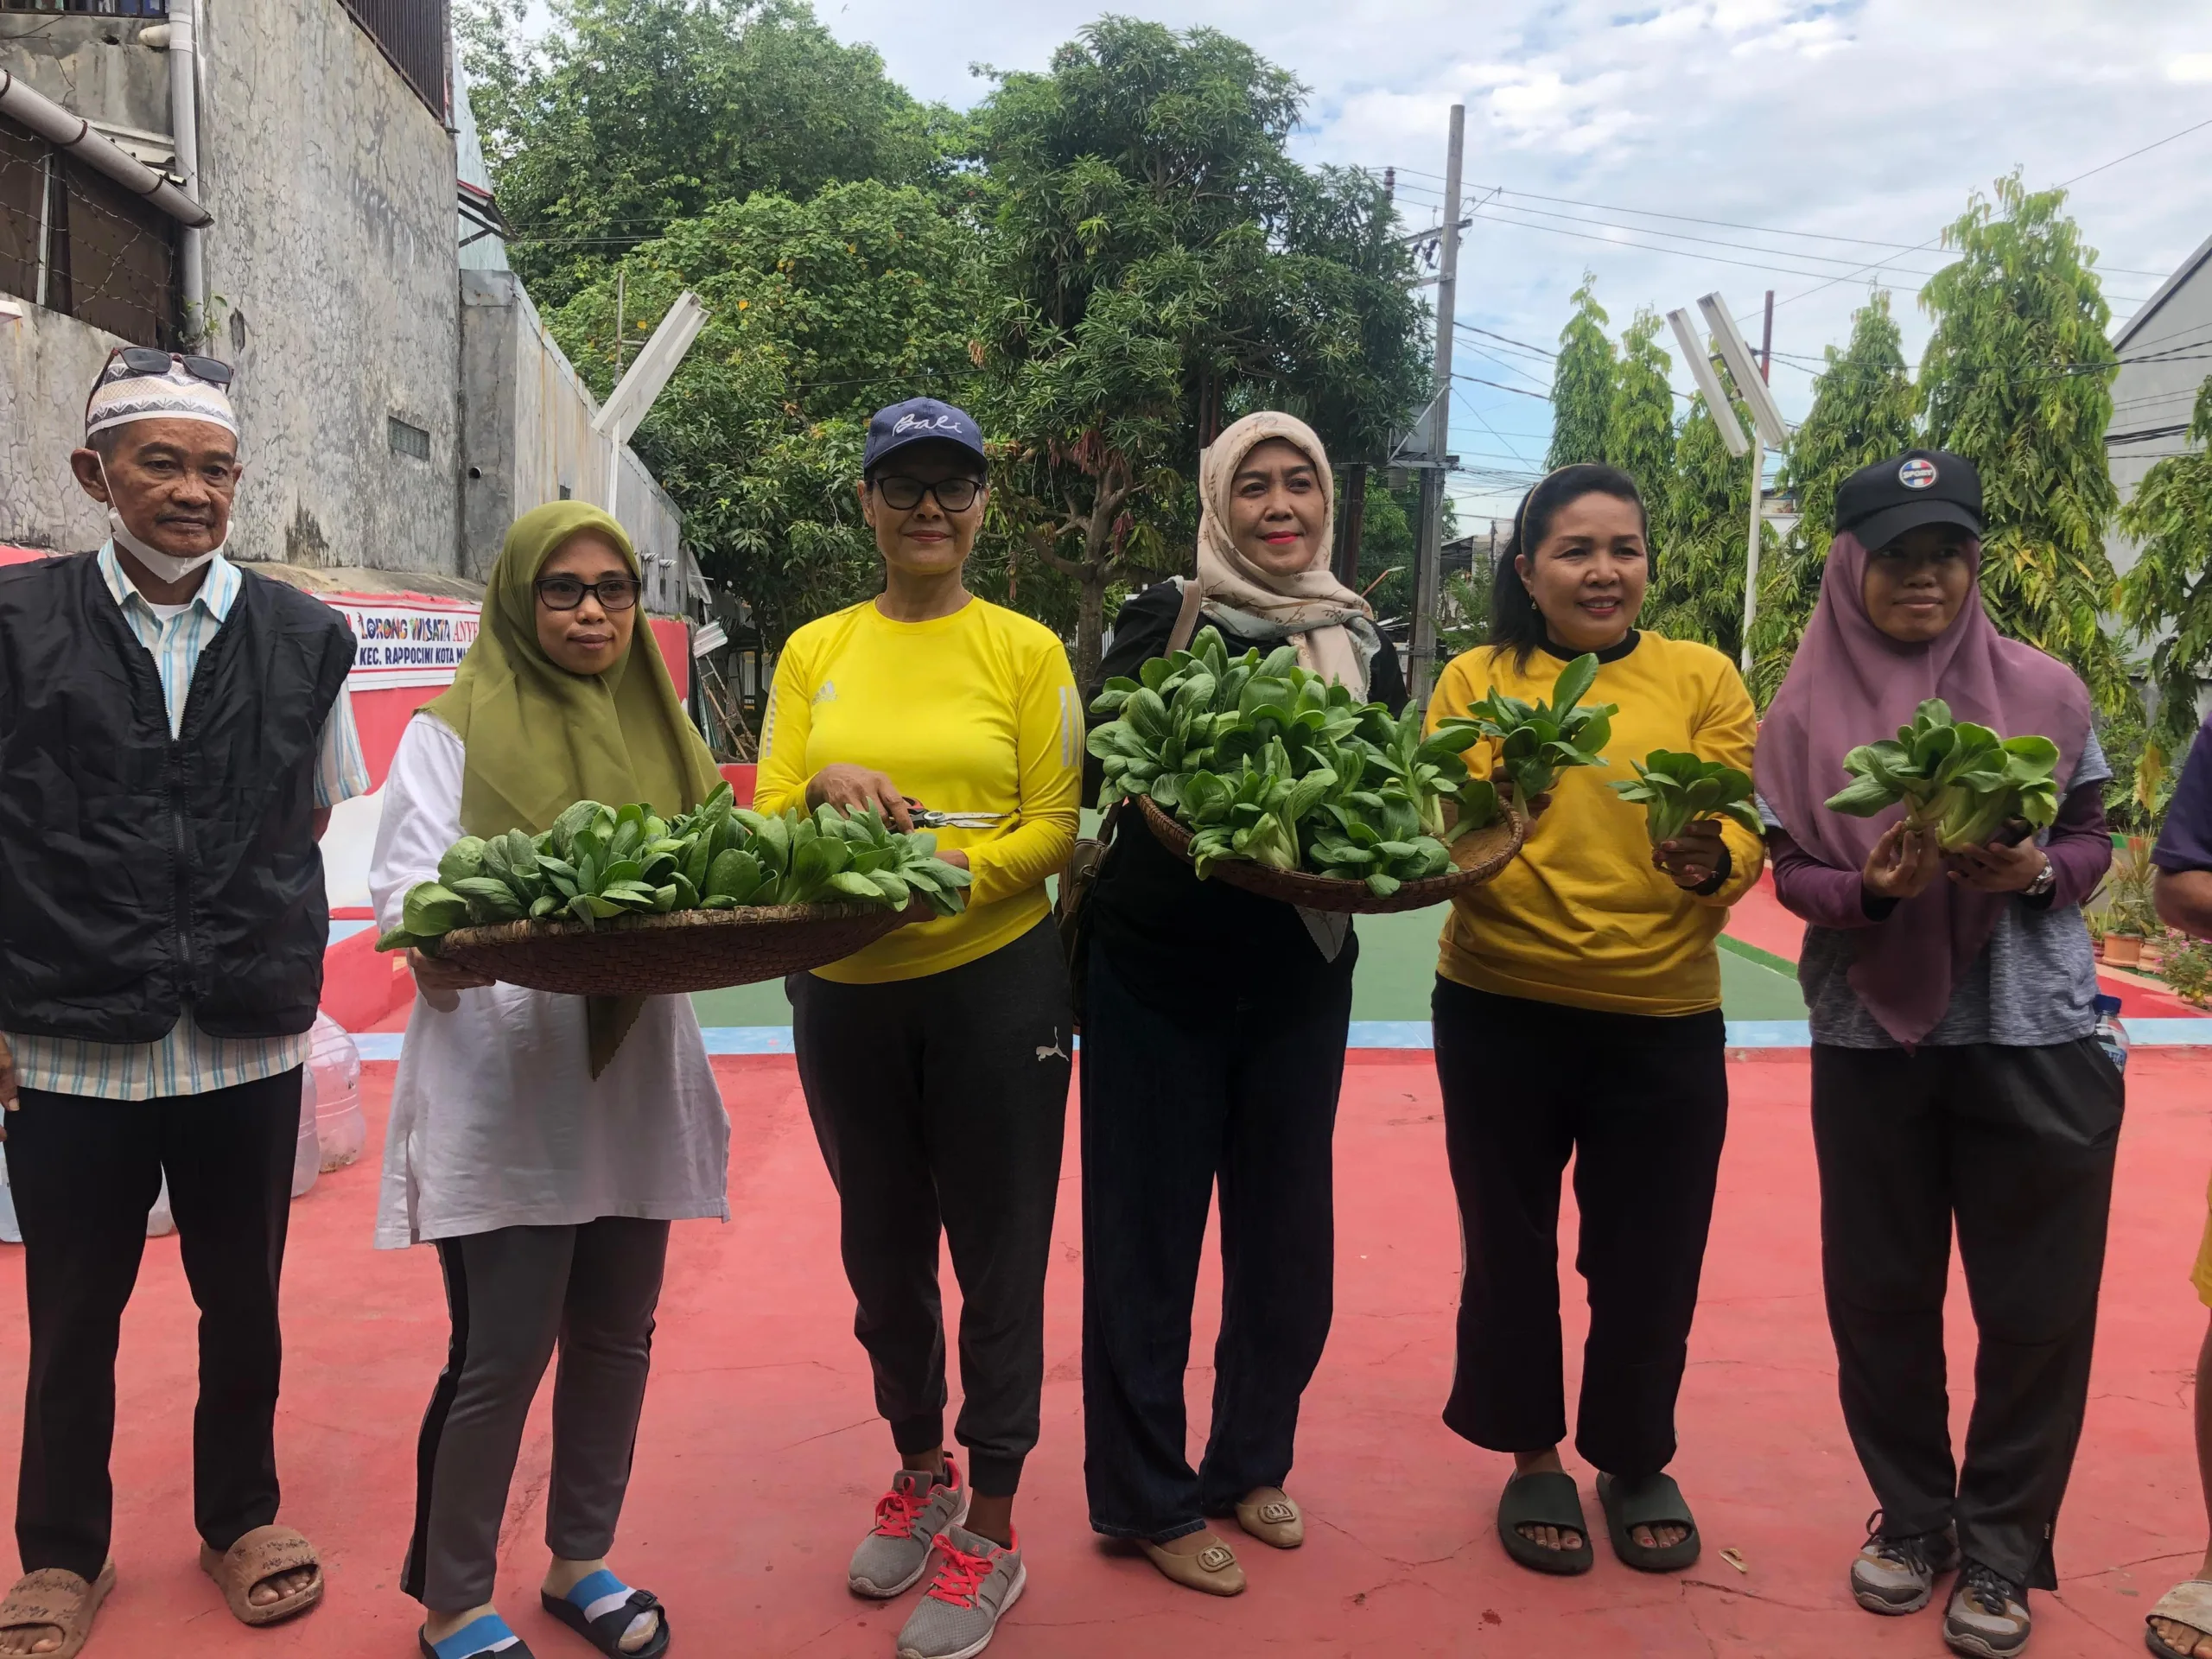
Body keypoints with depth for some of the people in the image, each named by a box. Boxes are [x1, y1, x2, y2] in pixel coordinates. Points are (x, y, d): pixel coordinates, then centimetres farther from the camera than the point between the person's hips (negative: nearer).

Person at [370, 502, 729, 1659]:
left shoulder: (659, 734, 15)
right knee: (501, 1356, 0)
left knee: (615, 1338, 11)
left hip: (634, 1078, 5)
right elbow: (407, 894, -8)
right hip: (504, 1088, -4)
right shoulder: (454, 731, 0)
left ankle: (580, 1560, 31)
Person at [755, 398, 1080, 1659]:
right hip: (847, 987, 4)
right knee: (882, 1249, 18)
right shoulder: (816, 652, 7)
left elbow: (1055, 829, -6)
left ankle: (991, 1530, 23)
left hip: (995, 982, -3)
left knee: (997, 1258, 6)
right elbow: (768, 812, 2)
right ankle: (921, 1470, 41)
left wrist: (954, 869, -22)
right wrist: (824, 787, -19)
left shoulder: (1026, 650, -1)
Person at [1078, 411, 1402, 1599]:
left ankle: (1252, 1464, 32)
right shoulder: (1161, 620, -3)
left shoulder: (1362, 644, 7)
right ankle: (1147, 1498, 20)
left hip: (1301, 974, 4)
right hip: (1158, 966, -3)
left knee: (1287, 1226, 12)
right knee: (1148, 1228, 4)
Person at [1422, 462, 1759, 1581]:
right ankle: (1531, 1458, 34)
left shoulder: (1702, 678, 3)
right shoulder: (1475, 681, 2)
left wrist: (1708, 861, -26)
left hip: (1664, 1017, 0)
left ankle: (1637, 1462, 35)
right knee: (1510, 1246, 11)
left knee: (1650, 1254, 9)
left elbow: (1748, 839, -4)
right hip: (1500, 1010, 0)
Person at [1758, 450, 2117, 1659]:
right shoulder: (1808, 712, 0)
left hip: (2034, 1035, 0)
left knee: (2037, 1302, 4)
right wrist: (1876, 886, -20)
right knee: (1881, 1291, 8)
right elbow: (1794, 875, 0)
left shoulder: (2045, 692, 0)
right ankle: (1913, 1515, 30)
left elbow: (2093, 844, 6)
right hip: (1872, 1037, 1)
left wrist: (2038, 871, -16)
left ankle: (2000, 1548, 23)